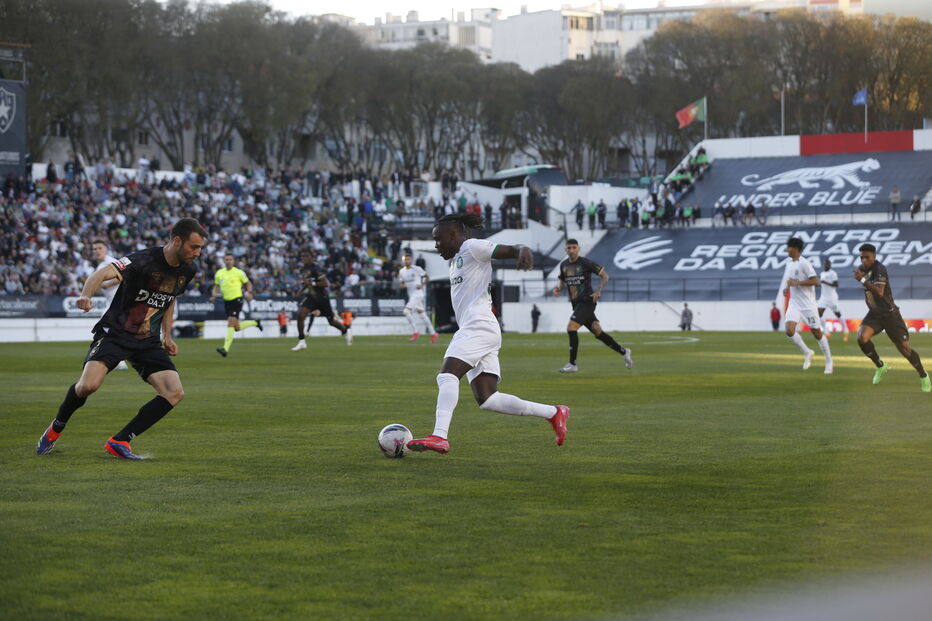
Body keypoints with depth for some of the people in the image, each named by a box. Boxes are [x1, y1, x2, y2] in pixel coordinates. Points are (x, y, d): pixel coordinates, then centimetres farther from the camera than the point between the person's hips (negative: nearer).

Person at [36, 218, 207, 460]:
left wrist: (167, 336, 17)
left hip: (148, 341, 6)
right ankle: (56, 429, 6)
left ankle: (119, 441, -5)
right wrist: (86, 296, -53)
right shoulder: (144, 260, -20)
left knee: (175, 393, -13)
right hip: (114, 333, -6)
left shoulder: (188, 270, 3)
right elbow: (105, 272, -34)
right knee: (89, 385, -26)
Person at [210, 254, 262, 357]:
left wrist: (249, 292, -12)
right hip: (226, 301, 6)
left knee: (230, 323, -18)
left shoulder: (239, 272, -3)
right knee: (236, 328, 10)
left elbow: (248, 283, 6)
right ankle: (255, 323, 37)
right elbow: (216, 286, 17)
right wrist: (213, 295, -2)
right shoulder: (219, 273, 8)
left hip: (237, 299, -6)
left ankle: (226, 348, -22)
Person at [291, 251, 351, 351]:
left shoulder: (316, 269, -21)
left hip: (322, 298, -7)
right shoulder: (306, 269, 5)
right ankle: (301, 342, -10)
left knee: (331, 321, 8)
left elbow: (326, 283, -26)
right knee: (300, 315, -15)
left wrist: (312, 283, -27)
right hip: (312, 297, 7)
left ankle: (346, 332, 37)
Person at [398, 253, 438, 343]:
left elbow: (427, 278, 0)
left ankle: (416, 332, -12)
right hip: (410, 295, 7)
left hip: (418, 293, -7)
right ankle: (433, 333, 18)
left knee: (407, 311, -19)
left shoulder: (417, 269, -6)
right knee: (421, 314, 10)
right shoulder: (401, 272, 11)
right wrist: (402, 285, -8)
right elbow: (401, 284, 15)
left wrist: (422, 285, -16)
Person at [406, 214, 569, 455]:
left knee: (447, 374, -24)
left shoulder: (472, 247, 0)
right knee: (487, 400, 0)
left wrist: (523, 251, -33)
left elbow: (509, 250, -12)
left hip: (478, 326, -10)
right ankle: (554, 412, 5)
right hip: (471, 329, 10)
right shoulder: (456, 260, 28)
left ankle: (439, 437, -37)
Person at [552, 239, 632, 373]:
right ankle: (623, 352, 24)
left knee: (571, 327, -19)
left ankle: (572, 364, -13)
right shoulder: (564, 265, 9)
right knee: (597, 332, 9)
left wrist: (598, 292, -17)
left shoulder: (585, 263, -9)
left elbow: (605, 275, -4)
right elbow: (563, 281, 25)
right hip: (576, 304, 7)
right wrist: (558, 288, 2)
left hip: (587, 302, -7)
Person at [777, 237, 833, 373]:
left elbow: (815, 281, -19)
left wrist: (797, 283, -23)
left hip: (807, 304, -6)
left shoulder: (804, 263, -13)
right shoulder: (789, 263, 10)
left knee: (817, 333, 3)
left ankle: (829, 361, 18)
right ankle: (807, 353, 8)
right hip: (794, 303, 6)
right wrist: (787, 288, 7)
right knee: (789, 331, -14)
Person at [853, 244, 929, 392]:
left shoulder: (879, 269, -21)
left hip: (890, 314, -6)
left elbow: (879, 292, -36)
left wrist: (862, 279, -39)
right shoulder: (862, 268, 3)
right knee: (862, 338, -20)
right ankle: (881, 366, 3)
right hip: (874, 314, 6)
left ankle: (923, 376, 15)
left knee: (904, 348, -7)